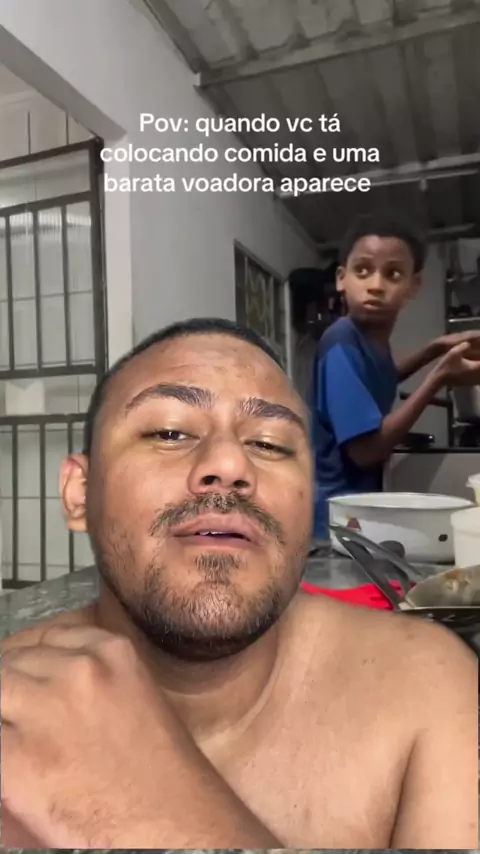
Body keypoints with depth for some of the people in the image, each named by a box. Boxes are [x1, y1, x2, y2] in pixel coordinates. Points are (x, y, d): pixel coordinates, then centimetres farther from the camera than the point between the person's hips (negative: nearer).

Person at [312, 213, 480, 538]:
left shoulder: (374, 337, 0)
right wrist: (440, 378, -22)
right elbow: (365, 450, -25)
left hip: (362, 504, 8)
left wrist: (435, 350, 10)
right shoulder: (342, 343, -23)